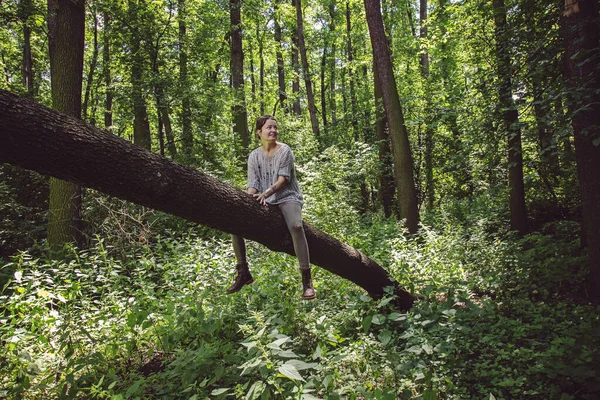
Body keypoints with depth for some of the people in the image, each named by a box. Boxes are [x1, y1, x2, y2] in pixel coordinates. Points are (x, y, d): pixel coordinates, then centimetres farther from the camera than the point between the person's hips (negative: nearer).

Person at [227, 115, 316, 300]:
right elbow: (252, 184, 1)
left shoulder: (285, 150, -3)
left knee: (296, 226, -34)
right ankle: (243, 272, 4)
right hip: (265, 202, 4)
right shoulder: (254, 156, 7)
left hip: (287, 197, -4)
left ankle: (307, 280, -31)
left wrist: (268, 192, -28)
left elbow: (283, 179, -12)